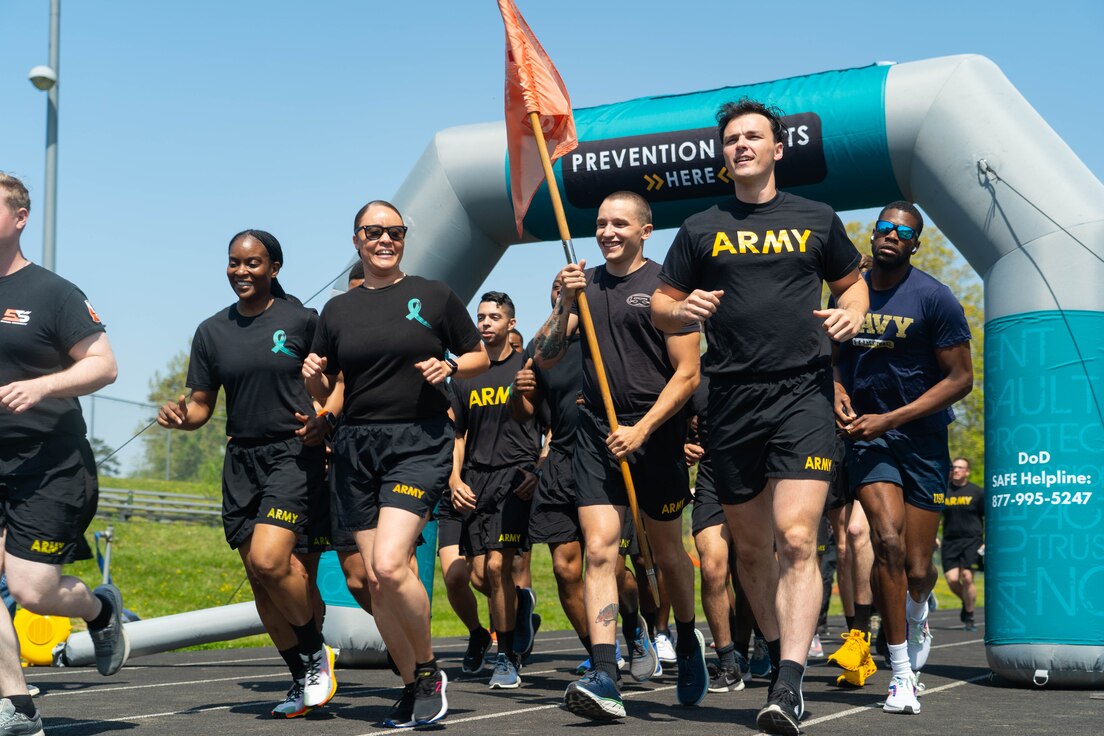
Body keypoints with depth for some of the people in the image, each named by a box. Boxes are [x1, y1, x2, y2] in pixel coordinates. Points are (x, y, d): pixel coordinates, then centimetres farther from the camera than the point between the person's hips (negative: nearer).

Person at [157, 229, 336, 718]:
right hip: (241, 459, 5)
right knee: (259, 577, 5)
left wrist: (323, 421, -14)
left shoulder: (302, 320, -3)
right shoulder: (212, 331, 8)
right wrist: (179, 416, -11)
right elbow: (201, 406, 11)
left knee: (269, 559, -22)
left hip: (294, 453, -5)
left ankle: (316, 653, 2)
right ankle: (302, 679, 20)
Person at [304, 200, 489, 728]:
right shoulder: (337, 311, 12)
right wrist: (313, 377, -5)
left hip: (419, 442, -4)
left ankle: (428, 668, 2)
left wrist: (449, 366, -8)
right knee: (375, 580, 2)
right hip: (356, 446, 4)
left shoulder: (433, 297, 5)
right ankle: (412, 686, 17)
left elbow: (480, 357, 12)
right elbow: (325, 394, 17)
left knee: (389, 565, -20)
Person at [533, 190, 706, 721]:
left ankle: (688, 643, 37)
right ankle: (604, 677, -17)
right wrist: (564, 305, -8)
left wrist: (642, 430, -16)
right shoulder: (584, 284, 10)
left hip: (655, 435, -3)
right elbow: (543, 359, 8)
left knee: (667, 554, 11)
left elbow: (688, 373, -8)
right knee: (598, 550, -11)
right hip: (596, 433, 3)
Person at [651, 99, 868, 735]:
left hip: (803, 392, -2)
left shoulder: (816, 219, 11)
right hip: (732, 399, 3)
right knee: (751, 546, 10)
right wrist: (684, 310, -8)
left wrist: (853, 313, 0)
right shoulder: (702, 229, 12)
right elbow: (661, 307, 16)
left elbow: (852, 281, 23)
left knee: (796, 539, -16)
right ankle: (778, 657, 27)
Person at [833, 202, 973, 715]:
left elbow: (960, 378, -9)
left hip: (921, 437, -1)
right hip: (866, 432, 2)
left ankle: (917, 611, 41)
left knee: (917, 569, 0)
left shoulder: (934, 298, -9)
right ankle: (901, 675, -6)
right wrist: (838, 391, -1)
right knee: (888, 542, -19)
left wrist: (889, 419, -15)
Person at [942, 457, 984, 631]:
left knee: (967, 577, -14)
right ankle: (966, 603, 21)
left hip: (972, 541, -2)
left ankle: (969, 617, 3)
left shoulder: (978, 493, 2)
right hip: (949, 542, 2)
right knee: (952, 579, -11)